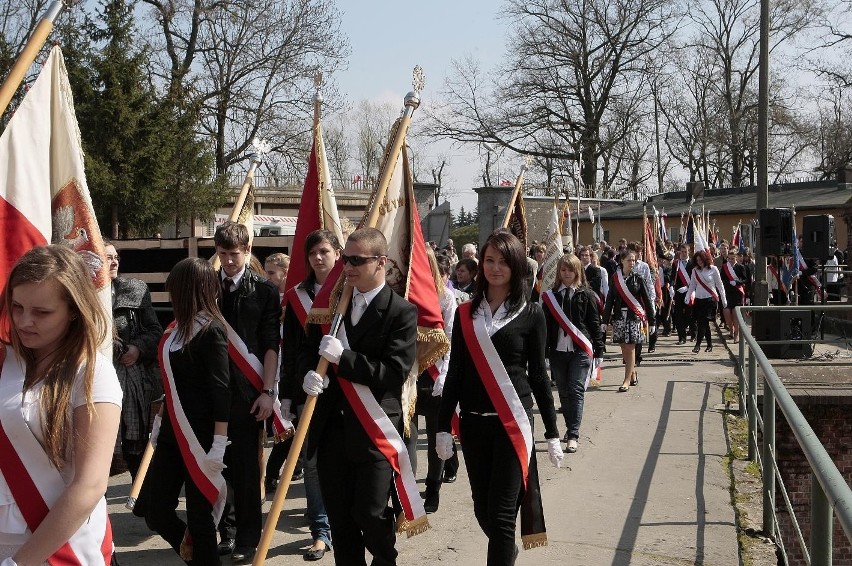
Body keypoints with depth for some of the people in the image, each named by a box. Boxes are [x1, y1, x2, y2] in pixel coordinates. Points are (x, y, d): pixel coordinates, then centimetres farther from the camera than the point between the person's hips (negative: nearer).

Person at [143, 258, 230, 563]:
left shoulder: (211, 330, -13)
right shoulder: (179, 326, 10)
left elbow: (221, 390, -16)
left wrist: (219, 444, -19)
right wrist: (160, 422, 22)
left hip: (199, 436, -8)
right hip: (172, 433, 8)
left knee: (199, 515, 3)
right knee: (155, 512, 9)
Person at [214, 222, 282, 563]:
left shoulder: (264, 291, 0)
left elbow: (271, 344, -2)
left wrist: (267, 391, -9)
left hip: (247, 390, -2)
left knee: (246, 467, 3)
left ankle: (247, 539, 12)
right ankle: (225, 530, 20)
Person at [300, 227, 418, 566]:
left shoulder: (401, 311, -7)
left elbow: (394, 372, -15)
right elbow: (307, 351, 13)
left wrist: (343, 357, -20)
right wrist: (310, 373, -9)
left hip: (374, 431, -5)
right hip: (331, 427, 5)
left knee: (371, 513, -2)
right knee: (338, 515, 10)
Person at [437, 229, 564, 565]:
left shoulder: (531, 314, -2)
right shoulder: (465, 313, 5)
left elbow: (538, 375, 1)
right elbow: (455, 373, 6)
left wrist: (552, 433, 1)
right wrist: (443, 427, 3)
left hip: (513, 422, -3)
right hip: (473, 423, 3)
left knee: (501, 513, -7)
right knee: (482, 507, 14)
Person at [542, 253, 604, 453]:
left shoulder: (587, 295, 1)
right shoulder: (550, 296, 7)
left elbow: (595, 323, 3)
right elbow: (546, 325, 7)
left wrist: (599, 349, 0)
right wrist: (543, 351, 4)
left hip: (581, 350, -3)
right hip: (558, 351, 3)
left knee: (576, 391, -10)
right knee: (564, 392, 11)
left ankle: (573, 436, -11)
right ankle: (570, 428, 27)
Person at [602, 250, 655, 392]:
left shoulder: (637, 278, 0)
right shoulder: (615, 278, 5)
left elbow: (646, 299, 2)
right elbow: (610, 299, 5)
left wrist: (651, 319, 0)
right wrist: (605, 320, 3)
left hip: (634, 316, -2)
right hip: (619, 316, 2)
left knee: (630, 348, -4)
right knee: (624, 348, 7)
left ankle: (627, 380, -2)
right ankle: (633, 373, 26)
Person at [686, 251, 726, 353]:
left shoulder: (713, 269, -3)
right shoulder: (695, 270, 7)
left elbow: (719, 285, 3)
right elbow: (692, 285, 12)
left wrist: (723, 299, 3)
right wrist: (687, 296, -1)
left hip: (710, 299, -4)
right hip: (699, 299, 4)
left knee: (703, 322, -12)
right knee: (704, 323, 6)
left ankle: (697, 345, -13)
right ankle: (709, 344, 18)